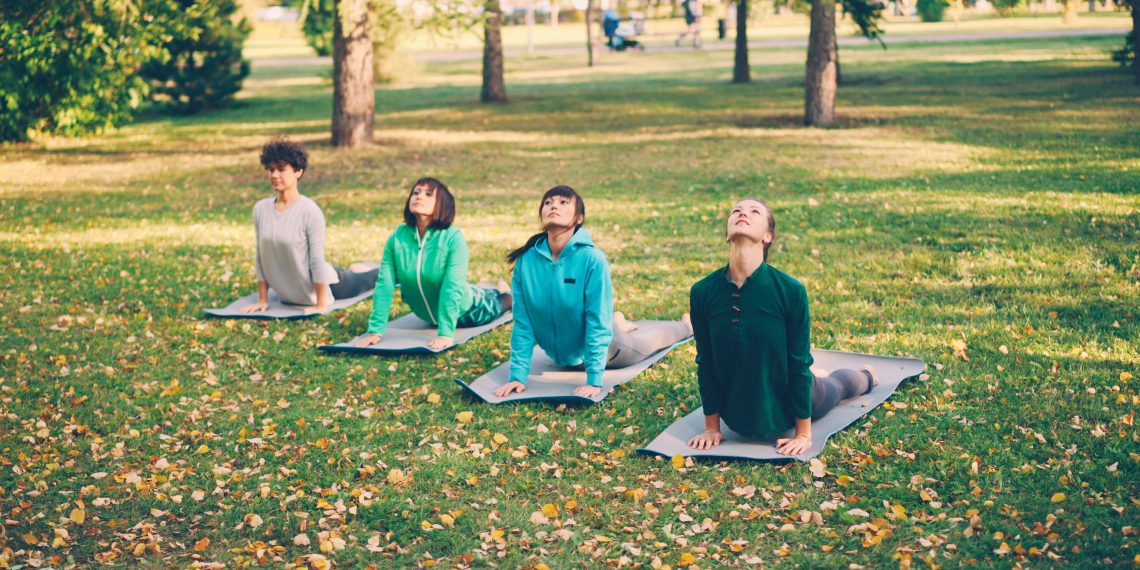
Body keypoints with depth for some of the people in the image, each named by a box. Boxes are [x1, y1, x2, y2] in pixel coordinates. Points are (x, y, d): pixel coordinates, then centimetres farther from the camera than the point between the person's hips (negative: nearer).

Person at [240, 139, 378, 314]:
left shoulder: (310, 211, -25)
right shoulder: (260, 209, -11)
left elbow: (317, 259, -24)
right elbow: (261, 256, -4)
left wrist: (321, 306, -23)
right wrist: (262, 300, -3)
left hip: (322, 286, -4)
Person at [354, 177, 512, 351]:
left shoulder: (453, 238, -33)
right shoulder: (397, 237, -24)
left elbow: (453, 288, -37)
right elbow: (384, 285, -23)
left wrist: (446, 333, -43)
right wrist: (376, 330, -27)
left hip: (463, 309, -4)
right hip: (429, 316, 4)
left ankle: (505, 294, 58)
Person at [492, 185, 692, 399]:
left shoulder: (592, 259, -31)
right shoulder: (526, 261, -22)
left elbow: (598, 323, -29)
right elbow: (523, 322, -16)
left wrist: (594, 381, -31)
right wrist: (518, 375, -19)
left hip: (601, 347, -3)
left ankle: (686, 326, 55)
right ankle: (619, 324, 62)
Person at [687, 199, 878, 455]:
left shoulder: (790, 290, -27)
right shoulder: (702, 292, -21)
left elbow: (799, 363, -19)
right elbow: (706, 362, -10)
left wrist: (804, 433, -15)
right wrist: (712, 427, -4)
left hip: (790, 407, -2)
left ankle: (867, 376, 65)